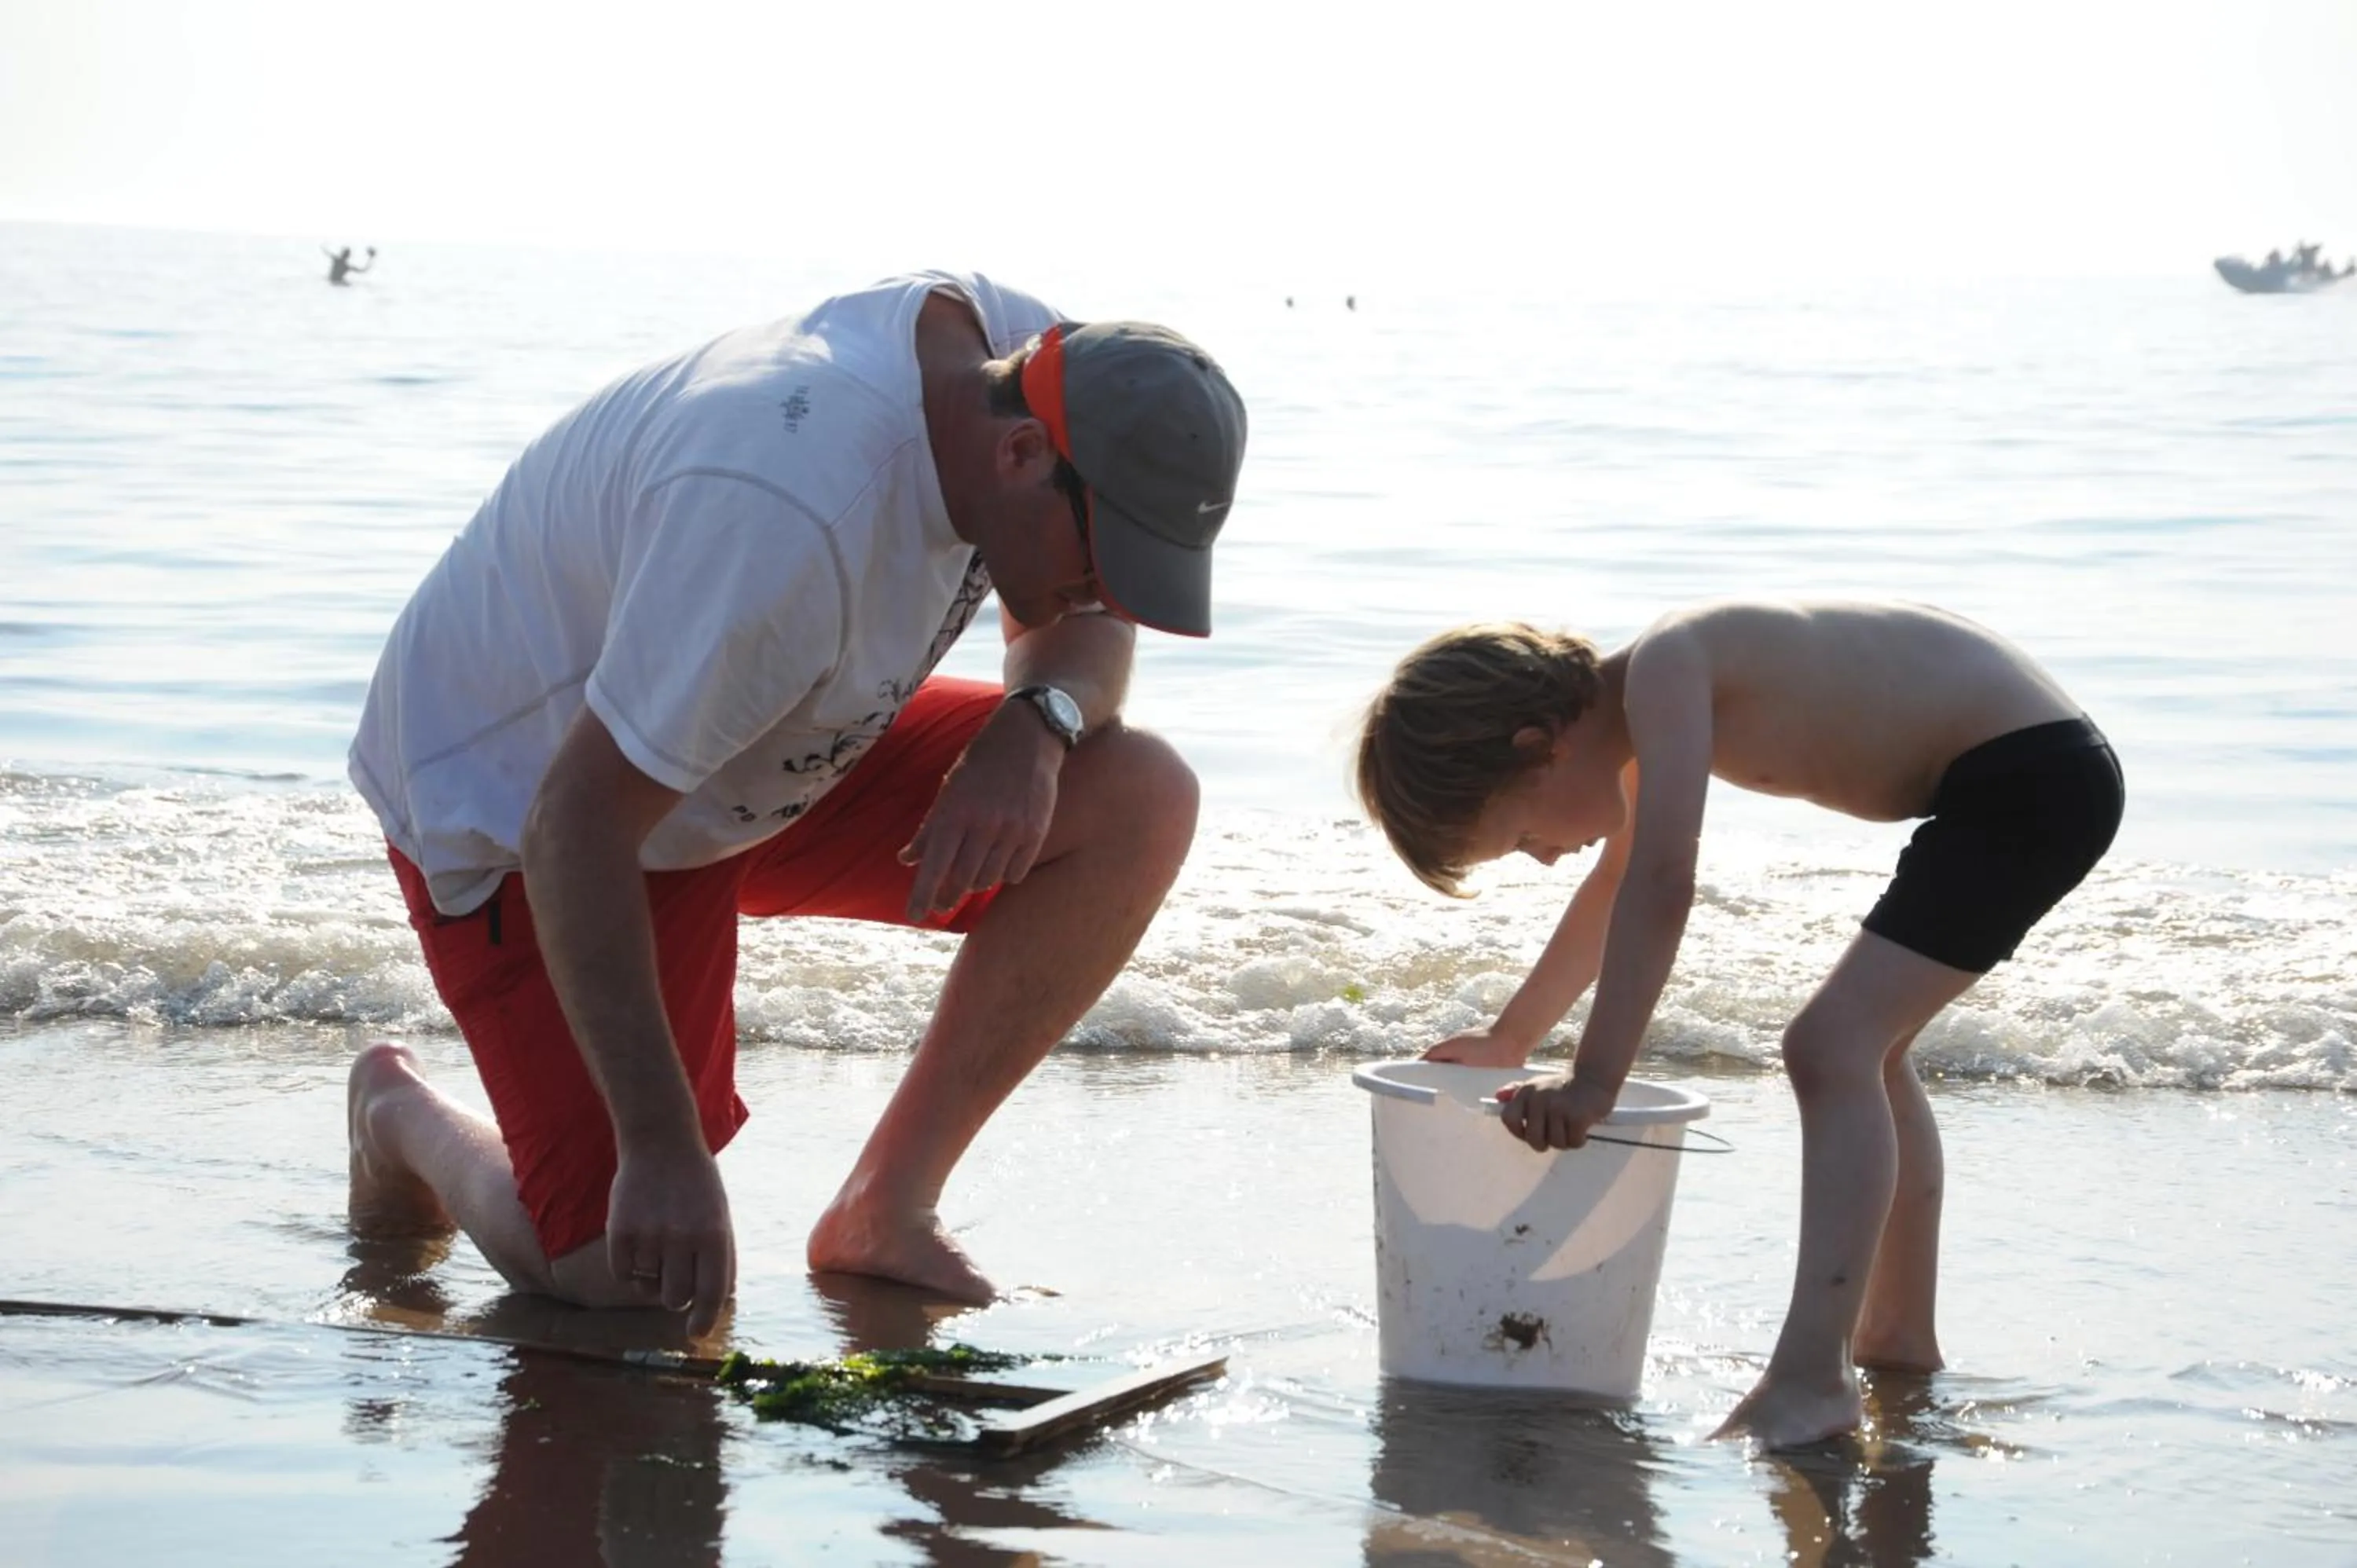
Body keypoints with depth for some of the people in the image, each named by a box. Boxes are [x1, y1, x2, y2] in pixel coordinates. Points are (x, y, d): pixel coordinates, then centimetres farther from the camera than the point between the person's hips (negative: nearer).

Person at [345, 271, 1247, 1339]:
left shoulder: (1024, 360, -14)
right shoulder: (787, 521, -39)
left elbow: (1078, 632, 4)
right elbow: (575, 827, -35)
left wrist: (1037, 727, -21)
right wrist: (662, 1146, -34)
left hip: (774, 761, 8)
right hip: (512, 796, -8)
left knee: (1140, 804, -12)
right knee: (624, 1277, -16)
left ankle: (883, 1213, -1)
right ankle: (399, 1113, 18)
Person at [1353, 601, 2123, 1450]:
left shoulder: (1663, 668, -20)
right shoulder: (1645, 714, 11)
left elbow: (1660, 889, -29)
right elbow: (1616, 890, 28)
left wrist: (1596, 1080, -30)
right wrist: (1511, 1039, 35)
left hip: (2039, 776, -11)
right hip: (2007, 780, 11)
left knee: (1832, 1046, -19)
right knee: (1864, 1048, 24)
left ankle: (1813, 1381, -27)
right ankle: (1899, 1337, 36)